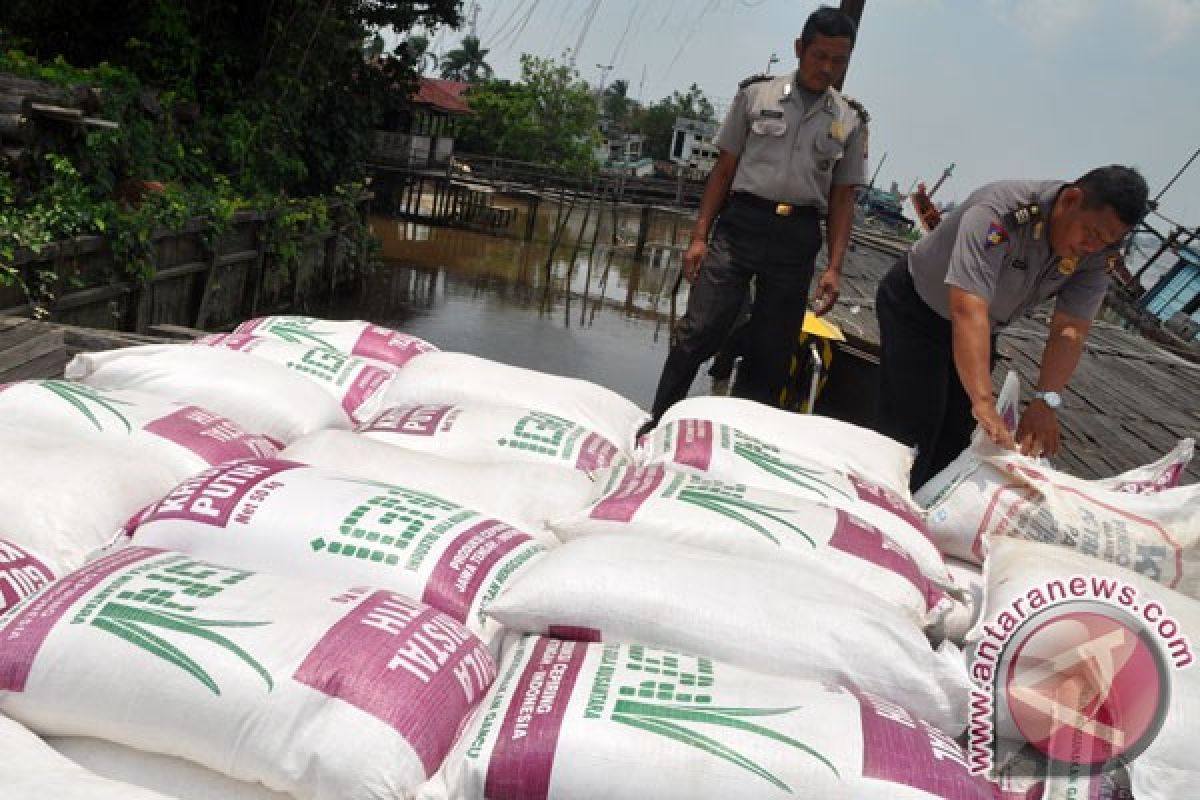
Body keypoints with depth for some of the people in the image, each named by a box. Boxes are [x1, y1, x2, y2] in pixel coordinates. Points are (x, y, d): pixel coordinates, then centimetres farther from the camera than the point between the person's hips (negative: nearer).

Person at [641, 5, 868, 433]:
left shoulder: (850, 120, 9)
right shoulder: (756, 94, 4)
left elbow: (842, 198, 10)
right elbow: (724, 168, 7)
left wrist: (834, 267, 0)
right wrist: (699, 236, 1)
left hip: (797, 239, 2)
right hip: (740, 224, -2)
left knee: (771, 353, 5)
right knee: (697, 332, -9)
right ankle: (657, 425, 2)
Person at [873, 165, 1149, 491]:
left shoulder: (1100, 253, -17)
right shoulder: (1002, 211, -37)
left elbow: (1070, 330, -20)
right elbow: (967, 311, -47)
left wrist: (1046, 402, -35)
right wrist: (984, 403, -53)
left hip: (983, 325, 6)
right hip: (916, 308, -6)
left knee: (956, 435, 7)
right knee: (915, 428, -12)